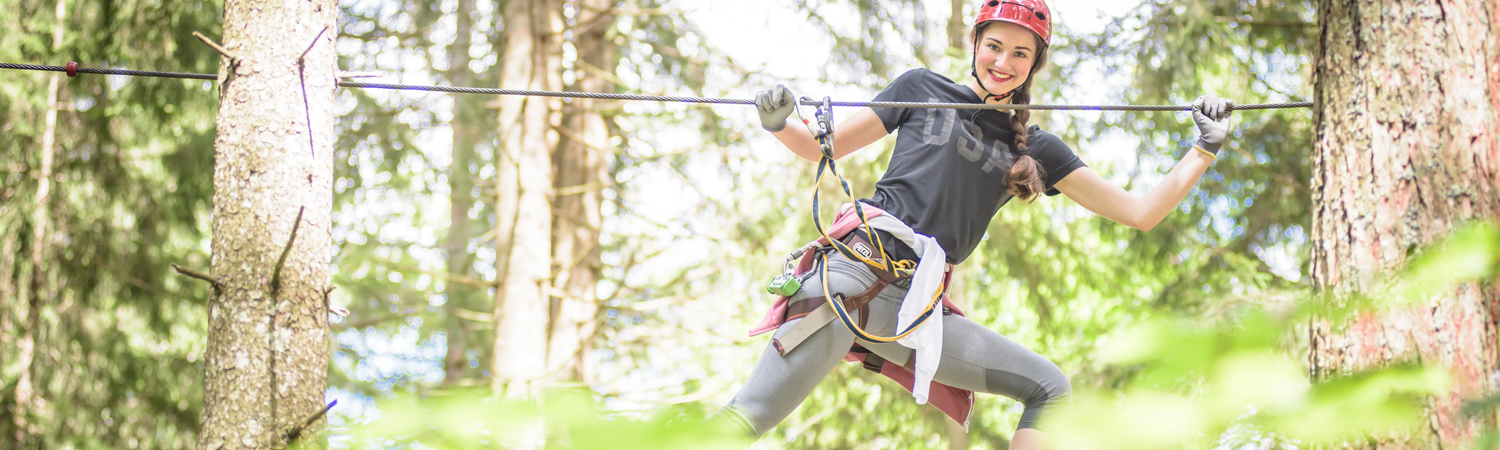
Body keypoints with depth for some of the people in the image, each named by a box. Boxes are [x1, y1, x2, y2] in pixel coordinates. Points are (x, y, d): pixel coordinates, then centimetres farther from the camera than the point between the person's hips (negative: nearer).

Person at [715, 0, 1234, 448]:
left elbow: (1140, 212, 19)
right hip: (857, 264, -4)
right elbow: (824, 147, 16)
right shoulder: (923, 89, 12)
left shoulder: (1034, 149, 20)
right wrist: (778, 126, -4)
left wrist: (1204, 150, 10)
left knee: (1050, 387, 0)